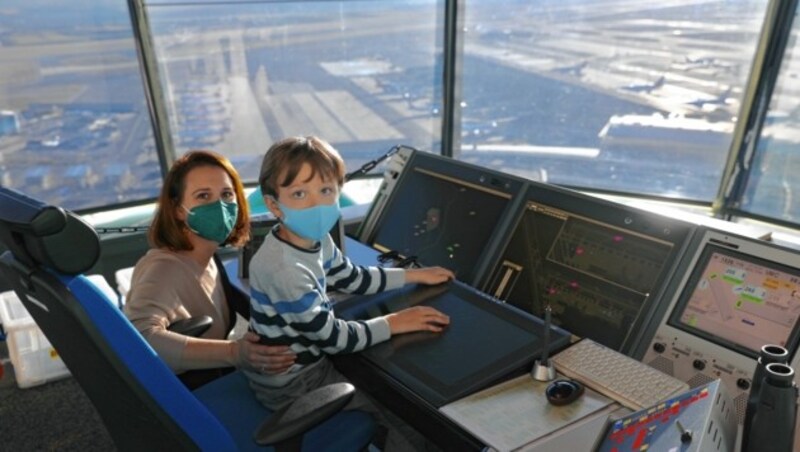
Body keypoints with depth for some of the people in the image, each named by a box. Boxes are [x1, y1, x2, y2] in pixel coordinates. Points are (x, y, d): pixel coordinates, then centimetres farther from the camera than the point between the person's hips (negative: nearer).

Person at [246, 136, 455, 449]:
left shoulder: (316, 240, -6)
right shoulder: (284, 269, -34)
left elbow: (353, 278, 11)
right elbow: (332, 337, -27)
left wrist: (413, 276, 11)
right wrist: (393, 324, -18)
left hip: (308, 357, 8)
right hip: (289, 383, -8)